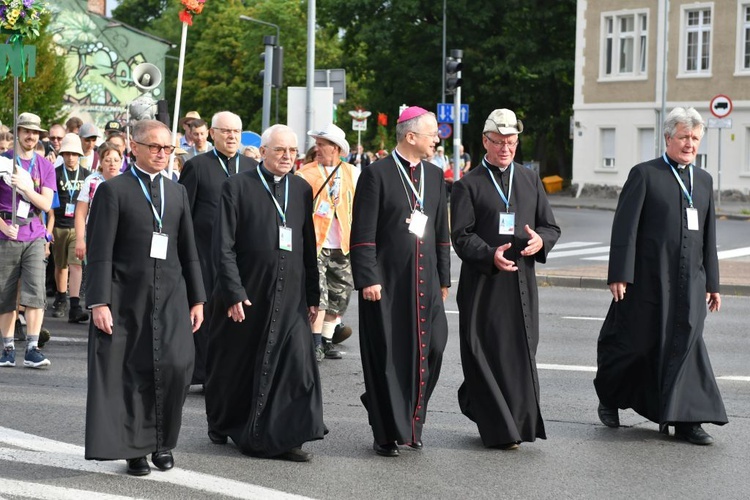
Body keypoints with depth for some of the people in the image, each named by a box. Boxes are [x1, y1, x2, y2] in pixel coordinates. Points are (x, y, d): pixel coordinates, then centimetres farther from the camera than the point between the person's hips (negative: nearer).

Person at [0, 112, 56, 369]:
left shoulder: (45, 166, 8)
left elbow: (46, 204, 0)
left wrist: (24, 187, -15)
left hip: (34, 235, 1)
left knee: (35, 292, -9)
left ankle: (32, 349, -8)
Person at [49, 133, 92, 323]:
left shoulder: (86, 175, 6)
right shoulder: (56, 174, 2)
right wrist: (49, 227, -3)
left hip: (78, 227, 0)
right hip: (59, 227, 1)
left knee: (76, 264, -12)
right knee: (61, 265, 10)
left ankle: (74, 307, -19)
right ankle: (61, 300, 29)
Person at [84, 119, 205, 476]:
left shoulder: (177, 193, 15)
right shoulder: (113, 190, -1)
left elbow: (189, 251, 17)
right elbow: (100, 252, -6)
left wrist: (196, 299, 12)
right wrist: (99, 302, -12)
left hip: (171, 297, 3)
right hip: (126, 296, -3)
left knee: (176, 366, -9)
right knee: (130, 374, 0)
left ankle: (162, 441, 10)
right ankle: (134, 447, 12)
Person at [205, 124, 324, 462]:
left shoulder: (302, 189, 10)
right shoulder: (238, 186, -4)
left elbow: (308, 247, 13)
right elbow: (223, 246, -8)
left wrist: (313, 296, 10)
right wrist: (234, 293, -14)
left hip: (290, 296, 3)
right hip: (245, 295, -3)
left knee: (296, 361, -9)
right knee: (236, 365, 10)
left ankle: (282, 437, -4)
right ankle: (223, 425, 32)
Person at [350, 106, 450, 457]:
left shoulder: (435, 176, 13)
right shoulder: (376, 174, -6)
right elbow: (363, 233, -9)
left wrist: (444, 279, 15)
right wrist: (368, 279, -14)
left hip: (425, 281, 5)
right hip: (387, 281, -5)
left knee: (428, 351, 0)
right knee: (388, 356, 0)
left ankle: (410, 424, 17)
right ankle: (387, 433, 9)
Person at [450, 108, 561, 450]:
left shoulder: (530, 182, 15)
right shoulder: (468, 186, 1)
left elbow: (551, 227, 14)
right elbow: (461, 236, -6)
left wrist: (541, 240, -10)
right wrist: (491, 255, -23)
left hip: (523, 281, 4)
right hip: (484, 283, -4)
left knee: (522, 352, 4)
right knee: (488, 355, -3)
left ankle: (519, 420, 16)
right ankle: (498, 429, 3)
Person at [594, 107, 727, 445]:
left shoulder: (703, 180, 15)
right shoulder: (645, 174, -3)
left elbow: (708, 235, 18)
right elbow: (625, 227, -7)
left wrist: (711, 282, 16)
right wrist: (619, 274, -13)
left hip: (690, 281, 4)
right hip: (648, 279, -4)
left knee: (686, 344, -5)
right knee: (635, 344, 6)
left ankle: (686, 420, -4)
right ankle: (609, 399, 29)